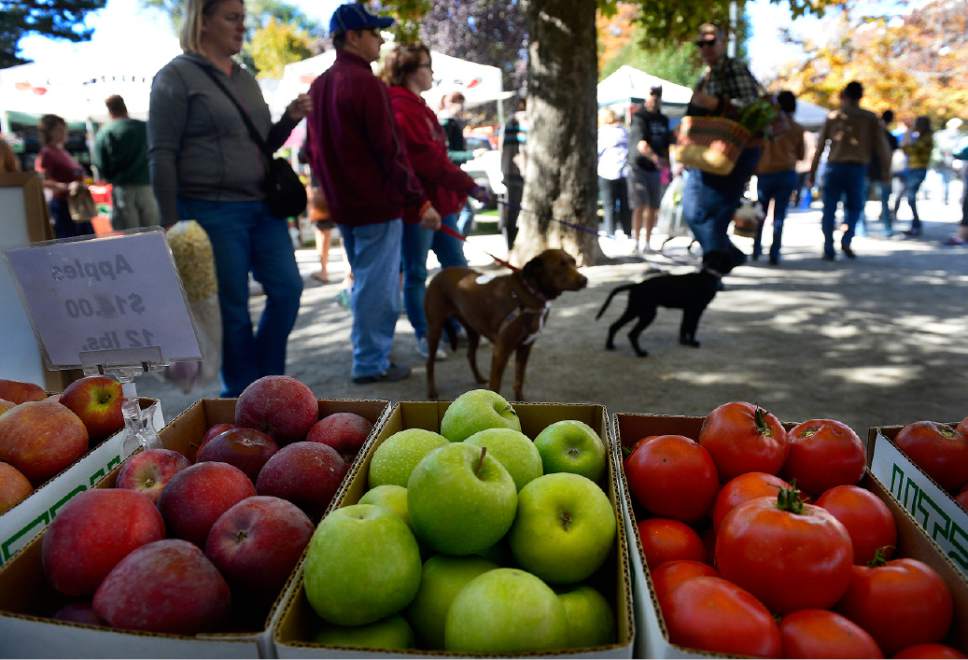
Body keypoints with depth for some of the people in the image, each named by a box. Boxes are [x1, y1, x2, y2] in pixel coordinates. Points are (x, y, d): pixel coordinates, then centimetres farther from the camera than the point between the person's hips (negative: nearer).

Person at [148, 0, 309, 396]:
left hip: (262, 207, 7)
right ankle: (243, 396, 17)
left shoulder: (245, 78, 16)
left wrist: (290, 119, 4)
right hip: (211, 211, -7)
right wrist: (171, 223, -13)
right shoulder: (176, 76, -5)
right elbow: (161, 156, -8)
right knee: (231, 308, 1)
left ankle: (265, 380, 23)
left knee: (288, 288, 5)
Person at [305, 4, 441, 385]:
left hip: (343, 204, 9)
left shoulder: (319, 86, 13)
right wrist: (420, 201, -15)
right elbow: (389, 151, -18)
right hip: (377, 203, -9)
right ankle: (371, 363, 5)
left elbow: (315, 151, 17)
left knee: (365, 281, 19)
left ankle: (368, 354, 27)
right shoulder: (366, 83, -14)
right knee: (378, 285, -2)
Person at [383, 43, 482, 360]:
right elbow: (426, 158, -22)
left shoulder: (417, 106, 17)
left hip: (440, 200, 10)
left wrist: (457, 190, 15)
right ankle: (423, 337, 13)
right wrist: (467, 185, -18)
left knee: (456, 265, 13)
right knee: (416, 273, 2)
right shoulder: (400, 107, -15)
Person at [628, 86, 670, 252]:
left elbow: (667, 144, 24)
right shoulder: (638, 117, -7)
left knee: (653, 207, 5)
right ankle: (635, 241, -5)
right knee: (640, 206, -11)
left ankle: (648, 242, 13)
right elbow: (640, 143, -22)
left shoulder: (663, 120, 14)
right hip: (639, 166, -6)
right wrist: (654, 157, -36)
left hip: (655, 168, 6)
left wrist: (667, 161, 16)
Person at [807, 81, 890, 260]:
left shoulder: (833, 117, 8)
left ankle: (829, 249, 2)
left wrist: (812, 172, 10)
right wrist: (886, 170, 10)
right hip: (857, 168, 0)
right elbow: (881, 145, 3)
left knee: (829, 209, 5)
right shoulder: (870, 118, 6)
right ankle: (846, 240, -8)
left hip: (834, 167, 0)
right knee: (853, 207, 14)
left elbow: (819, 146, 6)